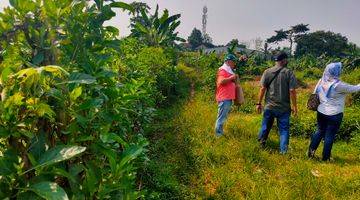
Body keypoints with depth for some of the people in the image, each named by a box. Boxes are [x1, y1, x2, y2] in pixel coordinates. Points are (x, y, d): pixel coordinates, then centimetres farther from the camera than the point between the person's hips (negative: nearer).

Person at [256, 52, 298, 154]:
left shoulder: (267, 72, -1)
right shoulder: (289, 73, -7)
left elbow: (262, 89, -3)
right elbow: (292, 91, -9)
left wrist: (259, 103, 5)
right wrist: (295, 106, -1)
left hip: (269, 106, 2)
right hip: (284, 107, -2)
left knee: (266, 126, 18)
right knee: (284, 129, 9)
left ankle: (261, 143, 36)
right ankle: (283, 151, 11)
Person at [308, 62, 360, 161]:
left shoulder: (322, 81, -3)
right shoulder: (338, 85, -21)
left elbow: (315, 94, 7)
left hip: (321, 112, 5)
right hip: (334, 115, -5)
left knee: (320, 132, 21)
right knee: (330, 136, 8)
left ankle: (311, 152, 21)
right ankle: (325, 157, 20)